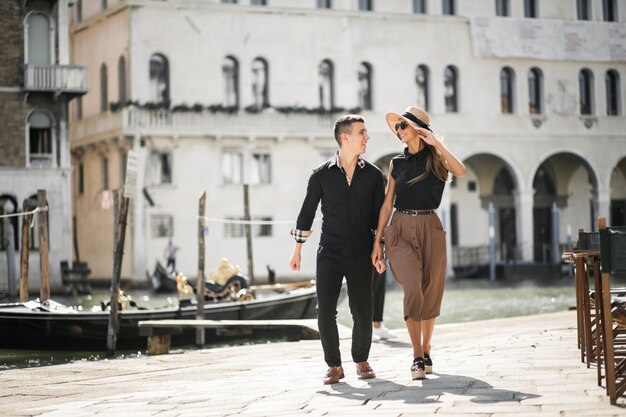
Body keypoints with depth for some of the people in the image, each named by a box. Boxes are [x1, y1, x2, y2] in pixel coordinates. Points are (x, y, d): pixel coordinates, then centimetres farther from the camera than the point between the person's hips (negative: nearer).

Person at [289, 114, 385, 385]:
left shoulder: (373, 175, 4)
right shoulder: (321, 175, 0)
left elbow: (379, 215, 9)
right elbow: (307, 212, 8)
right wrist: (297, 249, 9)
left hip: (361, 255, 1)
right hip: (329, 253, -1)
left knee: (362, 312, 3)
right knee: (325, 311, -9)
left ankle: (361, 361, 24)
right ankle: (334, 365, 5)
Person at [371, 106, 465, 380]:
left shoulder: (436, 158, 5)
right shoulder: (397, 163, 12)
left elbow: (460, 171, -17)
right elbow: (387, 204, 10)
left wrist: (436, 143, -14)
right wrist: (377, 242, 5)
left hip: (429, 229, 0)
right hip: (401, 229, 0)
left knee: (431, 293, 4)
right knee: (413, 290, -16)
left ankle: (426, 352, 22)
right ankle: (417, 358, -13)